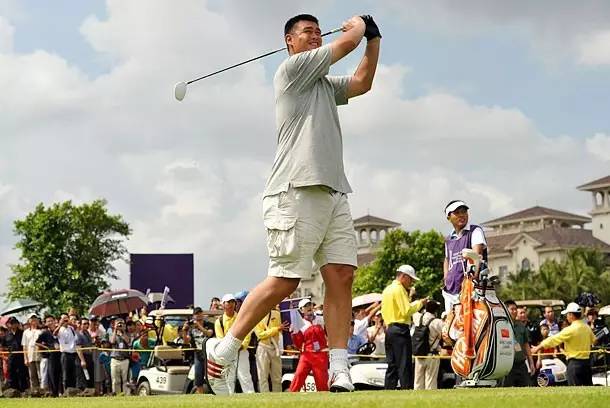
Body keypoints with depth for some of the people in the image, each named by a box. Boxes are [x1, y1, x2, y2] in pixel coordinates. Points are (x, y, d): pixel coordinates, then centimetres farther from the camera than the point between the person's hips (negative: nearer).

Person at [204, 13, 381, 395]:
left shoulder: (325, 84, 27)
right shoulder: (292, 69, 2)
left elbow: (362, 82, 28)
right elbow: (347, 42, 1)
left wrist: (374, 40, 22)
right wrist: (357, 26, 21)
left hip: (334, 193, 8)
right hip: (297, 192, -8)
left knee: (342, 275, -4)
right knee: (283, 281, -12)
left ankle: (340, 372, -7)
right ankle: (223, 351, 0)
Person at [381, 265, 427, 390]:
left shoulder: (387, 290, 19)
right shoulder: (399, 288, -9)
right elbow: (406, 311, -16)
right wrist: (419, 303, -3)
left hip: (389, 329, 9)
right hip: (401, 330, -9)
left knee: (392, 365, 9)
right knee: (404, 366, -10)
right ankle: (407, 389, -14)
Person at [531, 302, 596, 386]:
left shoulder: (570, 329, -15)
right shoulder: (587, 328, 7)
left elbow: (555, 339, -10)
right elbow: (593, 340, 25)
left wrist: (539, 347, -1)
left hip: (575, 362, -7)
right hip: (587, 361, 7)